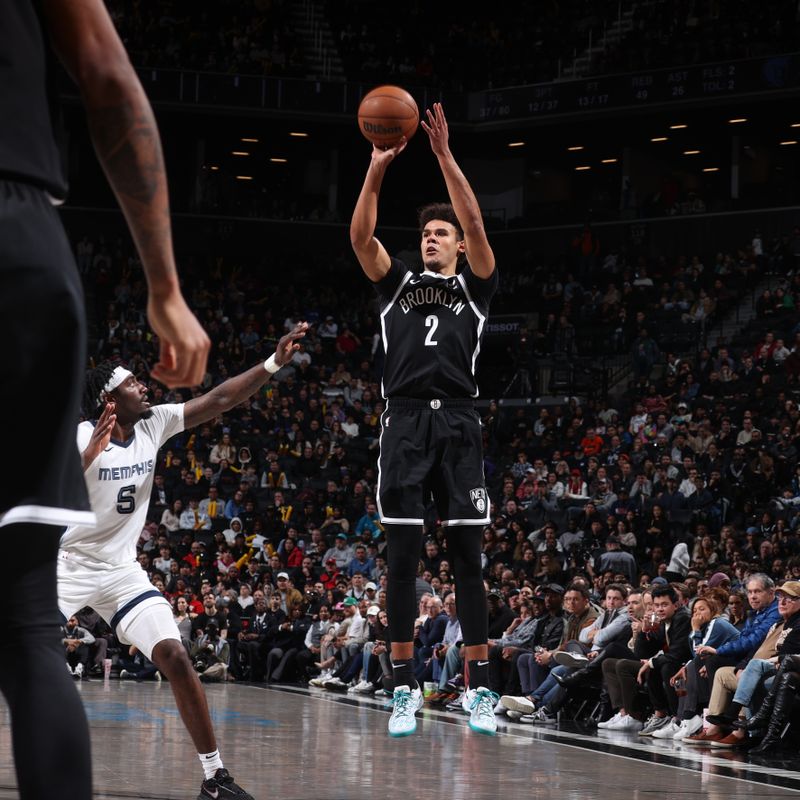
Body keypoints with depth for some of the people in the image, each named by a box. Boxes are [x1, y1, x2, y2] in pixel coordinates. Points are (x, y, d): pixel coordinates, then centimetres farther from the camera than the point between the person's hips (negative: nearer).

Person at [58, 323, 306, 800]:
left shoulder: (154, 424, -2)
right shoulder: (79, 437, -17)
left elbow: (219, 401, -5)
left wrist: (273, 364, -15)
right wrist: (88, 455, -40)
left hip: (122, 572, 4)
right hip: (66, 564, -3)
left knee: (175, 658, -12)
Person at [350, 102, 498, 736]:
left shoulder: (475, 287, 13)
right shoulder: (398, 284, 19)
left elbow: (475, 224, -2)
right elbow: (361, 236, 3)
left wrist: (444, 155, -9)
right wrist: (378, 167, -7)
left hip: (458, 423, -2)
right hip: (405, 423, 2)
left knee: (468, 557, -3)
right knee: (403, 557, -1)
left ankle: (480, 689, -2)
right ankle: (405, 689, 3)